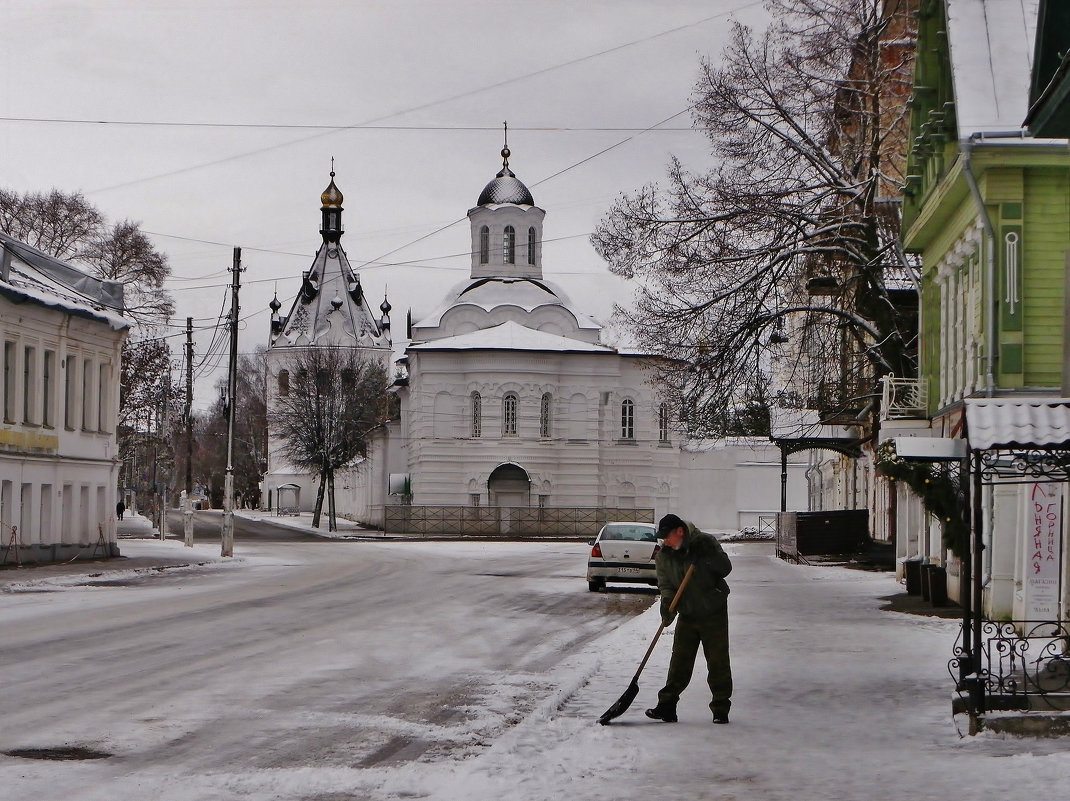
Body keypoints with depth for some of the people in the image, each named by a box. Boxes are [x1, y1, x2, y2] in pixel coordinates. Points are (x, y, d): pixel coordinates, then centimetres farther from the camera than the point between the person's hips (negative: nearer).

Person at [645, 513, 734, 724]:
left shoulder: (705, 542, -9)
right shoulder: (664, 556, 0)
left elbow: (725, 569, -11)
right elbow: (665, 584, -4)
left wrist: (709, 555, -27)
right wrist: (667, 603, -23)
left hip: (714, 613, -3)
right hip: (687, 615, 3)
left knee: (718, 662, -1)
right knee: (679, 662, 1)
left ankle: (721, 709, 6)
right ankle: (667, 705, 4)